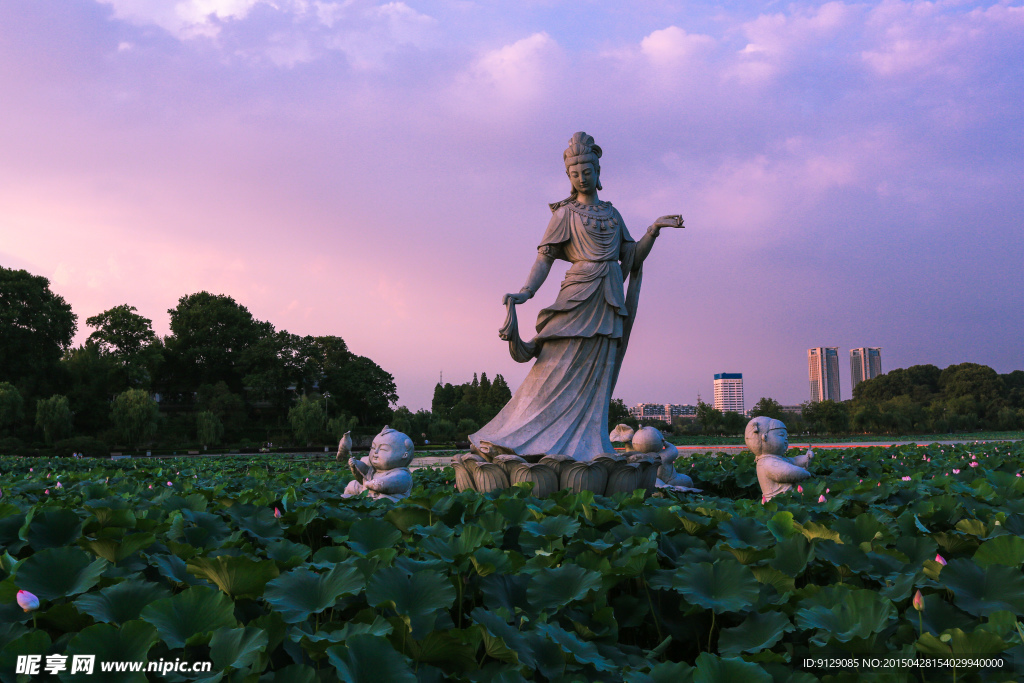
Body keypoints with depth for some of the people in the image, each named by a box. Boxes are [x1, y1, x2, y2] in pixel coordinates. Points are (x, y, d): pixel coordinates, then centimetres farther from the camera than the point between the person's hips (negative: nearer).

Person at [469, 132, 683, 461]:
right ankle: (516, 436, -4)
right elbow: (544, 257, -3)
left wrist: (655, 229, 6)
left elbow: (632, 257, 17)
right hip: (579, 293, -4)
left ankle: (584, 447, 2)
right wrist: (525, 292, -15)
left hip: (610, 300, 5)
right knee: (558, 368, -10)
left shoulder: (612, 213, 19)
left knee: (596, 377, 1)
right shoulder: (565, 213, 6)